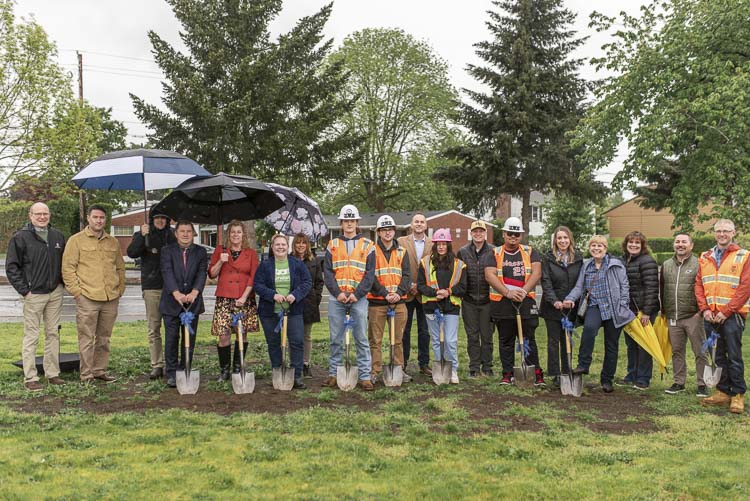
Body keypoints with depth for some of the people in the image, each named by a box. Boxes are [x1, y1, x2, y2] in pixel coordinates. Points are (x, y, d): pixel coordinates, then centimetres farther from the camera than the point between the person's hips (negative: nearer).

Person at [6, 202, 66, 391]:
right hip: (34, 294, -5)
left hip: (55, 293, 5)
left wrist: (65, 282, 8)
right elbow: (11, 267, -5)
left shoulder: (57, 236, 9)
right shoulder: (20, 237, -5)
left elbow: (65, 262, 19)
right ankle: (30, 378, 5)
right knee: (31, 336, -1)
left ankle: (53, 374, 19)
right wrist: (24, 289, -10)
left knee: (53, 334, 10)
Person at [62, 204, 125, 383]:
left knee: (104, 338, 12)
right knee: (86, 339, -2)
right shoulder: (76, 240, 1)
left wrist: (120, 290, 12)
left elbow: (120, 267, 20)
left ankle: (100, 370, 21)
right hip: (87, 299, -4)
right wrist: (76, 291, -8)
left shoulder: (113, 242, 14)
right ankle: (86, 375, 6)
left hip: (111, 299, 5)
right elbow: (68, 268, -2)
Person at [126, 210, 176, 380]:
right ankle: (156, 365, 4)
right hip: (151, 287, 0)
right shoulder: (142, 236, 10)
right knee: (153, 329, 0)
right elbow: (131, 253, -6)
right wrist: (142, 236, -18)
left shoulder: (172, 236, 13)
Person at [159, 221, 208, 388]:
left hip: (192, 302, 2)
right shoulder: (167, 250, 3)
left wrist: (194, 292, -25)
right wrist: (176, 293, -28)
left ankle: (185, 372, 17)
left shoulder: (200, 252, 7)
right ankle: (171, 373, 9)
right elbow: (167, 272, -12)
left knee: (190, 339, 6)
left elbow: (202, 273, -6)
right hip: (171, 302, -1)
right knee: (171, 338, 1)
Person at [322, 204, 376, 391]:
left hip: (358, 298, -1)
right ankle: (334, 374, 17)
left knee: (361, 338, 1)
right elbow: (327, 272, 4)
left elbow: (370, 273, 0)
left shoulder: (367, 245, 6)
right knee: (335, 339, 7)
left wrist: (357, 294, -11)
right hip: (336, 298, 1)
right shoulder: (332, 245, 10)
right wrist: (337, 293, -10)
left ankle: (365, 377, 5)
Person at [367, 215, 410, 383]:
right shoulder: (372, 251, 2)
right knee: (375, 340, 0)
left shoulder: (402, 252, 12)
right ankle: (375, 372, 7)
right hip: (377, 302, -3)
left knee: (398, 339, 9)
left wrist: (399, 293, -11)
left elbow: (406, 276, 6)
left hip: (398, 302, 3)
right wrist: (385, 294, -16)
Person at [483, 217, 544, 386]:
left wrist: (523, 291, -16)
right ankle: (508, 374, 15)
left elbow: (536, 273, -2)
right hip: (502, 303, 0)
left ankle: (536, 374, 8)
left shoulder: (530, 252, 9)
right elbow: (489, 275, -6)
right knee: (506, 340, 7)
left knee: (529, 339, 2)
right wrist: (508, 292, -18)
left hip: (526, 302, 0)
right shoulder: (494, 254, 7)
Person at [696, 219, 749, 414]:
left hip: (732, 316, -4)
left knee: (734, 356, 0)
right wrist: (705, 309, -4)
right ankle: (723, 392, 19)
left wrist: (726, 312, -14)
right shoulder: (705, 258, 12)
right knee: (717, 356, 10)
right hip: (710, 316, 5)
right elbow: (699, 285, 10)